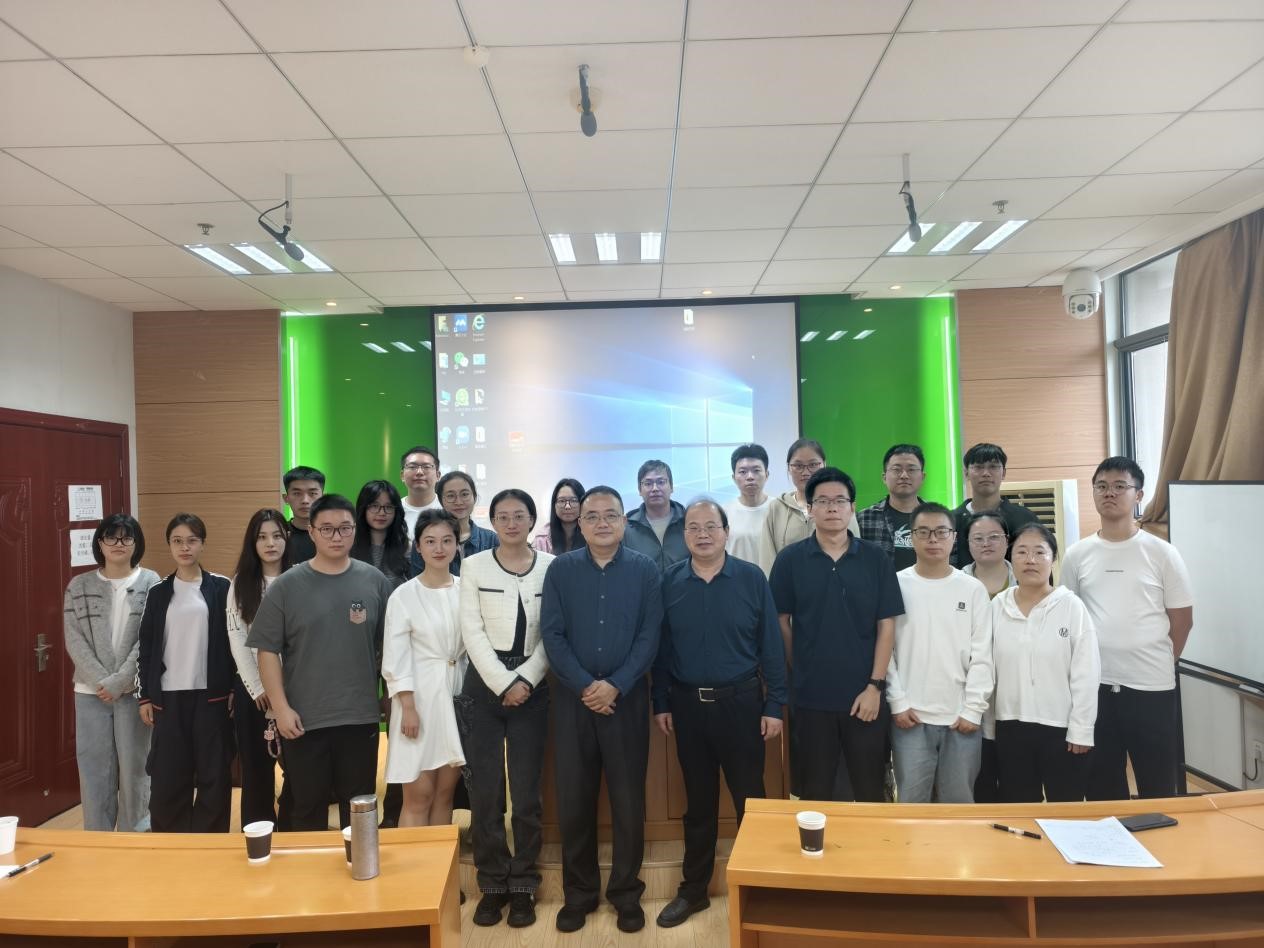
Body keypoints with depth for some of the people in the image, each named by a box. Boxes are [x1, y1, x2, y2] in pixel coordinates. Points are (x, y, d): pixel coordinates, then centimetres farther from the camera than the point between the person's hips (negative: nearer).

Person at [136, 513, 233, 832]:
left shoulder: (221, 588, 0)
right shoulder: (158, 592, 7)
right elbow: (146, 647, 9)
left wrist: (234, 689, -3)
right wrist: (144, 696, 5)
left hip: (211, 695, -2)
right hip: (168, 696, 2)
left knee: (214, 775, 3)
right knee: (167, 777, 5)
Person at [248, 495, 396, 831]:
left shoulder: (375, 582, 0)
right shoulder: (286, 585, -3)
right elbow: (268, 651, -3)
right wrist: (281, 708, -8)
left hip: (361, 717, 1)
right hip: (303, 720, -1)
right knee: (308, 809, 13)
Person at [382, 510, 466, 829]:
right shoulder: (404, 595, -7)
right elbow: (395, 658, -7)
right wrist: (408, 707, -12)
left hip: (457, 692, 3)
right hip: (420, 694, -3)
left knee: (445, 792, 11)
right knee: (419, 795, 0)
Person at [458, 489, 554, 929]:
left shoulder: (551, 566, 1)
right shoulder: (474, 566, 1)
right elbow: (472, 632, -3)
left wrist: (525, 680, -10)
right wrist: (504, 684, -10)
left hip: (532, 687, 0)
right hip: (484, 684, 0)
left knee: (526, 792, 3)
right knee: (484, 790, 4)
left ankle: (523, 886, 19)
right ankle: (492, 884, 20)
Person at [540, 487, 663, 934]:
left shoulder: (645, 569, -1)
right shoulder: (560, 569, 2)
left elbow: (650, 635, -5)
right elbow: (552, 634, -3)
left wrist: (615, 685, -14)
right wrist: (584, 686, -12)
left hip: (627, 697, -1)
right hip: (574, 697, 1)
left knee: (628, 799, 7)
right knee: (574, 798, 8)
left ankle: (626, 892, 24)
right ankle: (579, 891, 25)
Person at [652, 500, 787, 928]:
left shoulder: (752, 578, -6)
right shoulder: (669, 582, -1)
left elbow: (770, 644, -4)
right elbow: (661, 647, 4)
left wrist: (774, 705, -6)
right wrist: (661, 703, 3)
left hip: (740, 701, -2)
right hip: (686, 703, 2)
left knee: (749, 797, 8)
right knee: (698, 800, 15)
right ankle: (693, 888, 30)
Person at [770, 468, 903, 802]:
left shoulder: (876, 559, 0)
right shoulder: (790, 559, -2)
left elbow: (886, 625, -1)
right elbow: (782, 622, 3)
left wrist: (875, 685, -6)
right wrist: (801, 673, 3)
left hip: (865, 695, 0)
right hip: (810, 696, 0)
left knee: (871, 790, 12)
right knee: (815, 793, 13)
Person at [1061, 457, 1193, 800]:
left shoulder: (1162, 553, -3)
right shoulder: (1077, 555, 3)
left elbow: (1182, 620, 3)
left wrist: (1159, 665, 5)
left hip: (1152, 686, -2)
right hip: (1094, 686, 2)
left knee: (1158, 787, 9)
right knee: (1101, 786, 13)